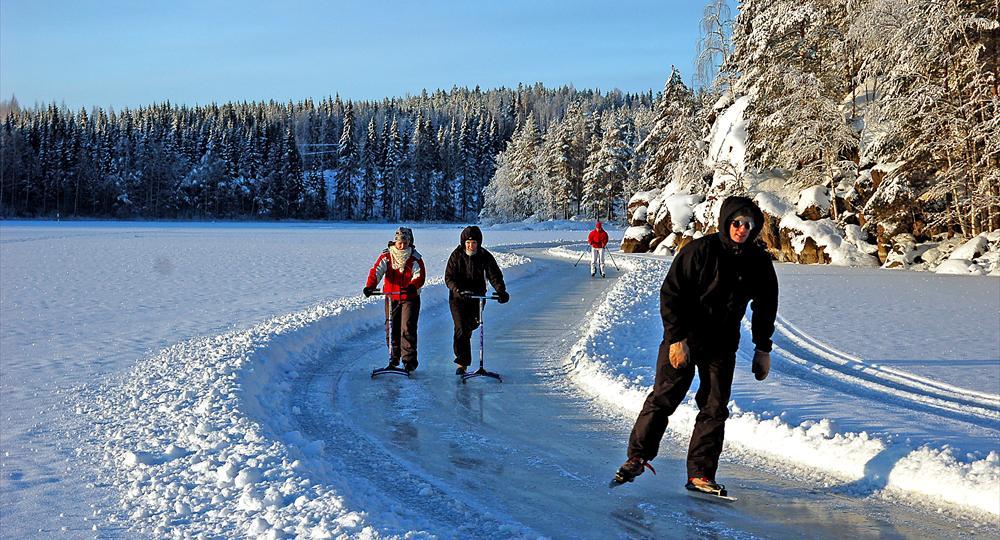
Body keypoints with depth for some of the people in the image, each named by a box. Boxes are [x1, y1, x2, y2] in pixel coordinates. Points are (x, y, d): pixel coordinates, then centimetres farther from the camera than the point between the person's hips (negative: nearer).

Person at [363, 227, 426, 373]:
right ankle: (394, 357, 23)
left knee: (408, 328, -10)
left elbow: (420, 276, -14)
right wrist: (370, 286, -30)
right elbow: (376, 271, -13)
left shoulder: (415, 258, -5)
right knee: (391, 329, 8)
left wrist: (413, 286, -35)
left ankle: (409, 360, -5)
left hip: (410, 298, -2)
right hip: (391, 298, 2)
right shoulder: (386, 255, -2)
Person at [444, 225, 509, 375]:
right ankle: (462, 362, -8)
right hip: (458, 297, -2)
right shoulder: (456, 255, -8)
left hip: (477, 296, 2)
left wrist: (501, 291, -27)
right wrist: (457, 290, -30)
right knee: (461, 329, -13)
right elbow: (449, 277, -12)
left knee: (471, 326, 12)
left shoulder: (485, 256, -5)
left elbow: (494, 275, -10)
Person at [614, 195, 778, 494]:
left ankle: (700, 474, 9)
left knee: (715, 409, 2)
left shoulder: (759, 262, -1)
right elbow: (671, 294, -12)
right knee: (663, 398, -5)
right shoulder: (700, 251, -14)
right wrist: (676, 338, -18)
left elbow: (765, 307, 12)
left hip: (722, 345, 4)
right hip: (683, 338, -4)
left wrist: (763, 349, 9)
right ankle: (638, 456, 9)